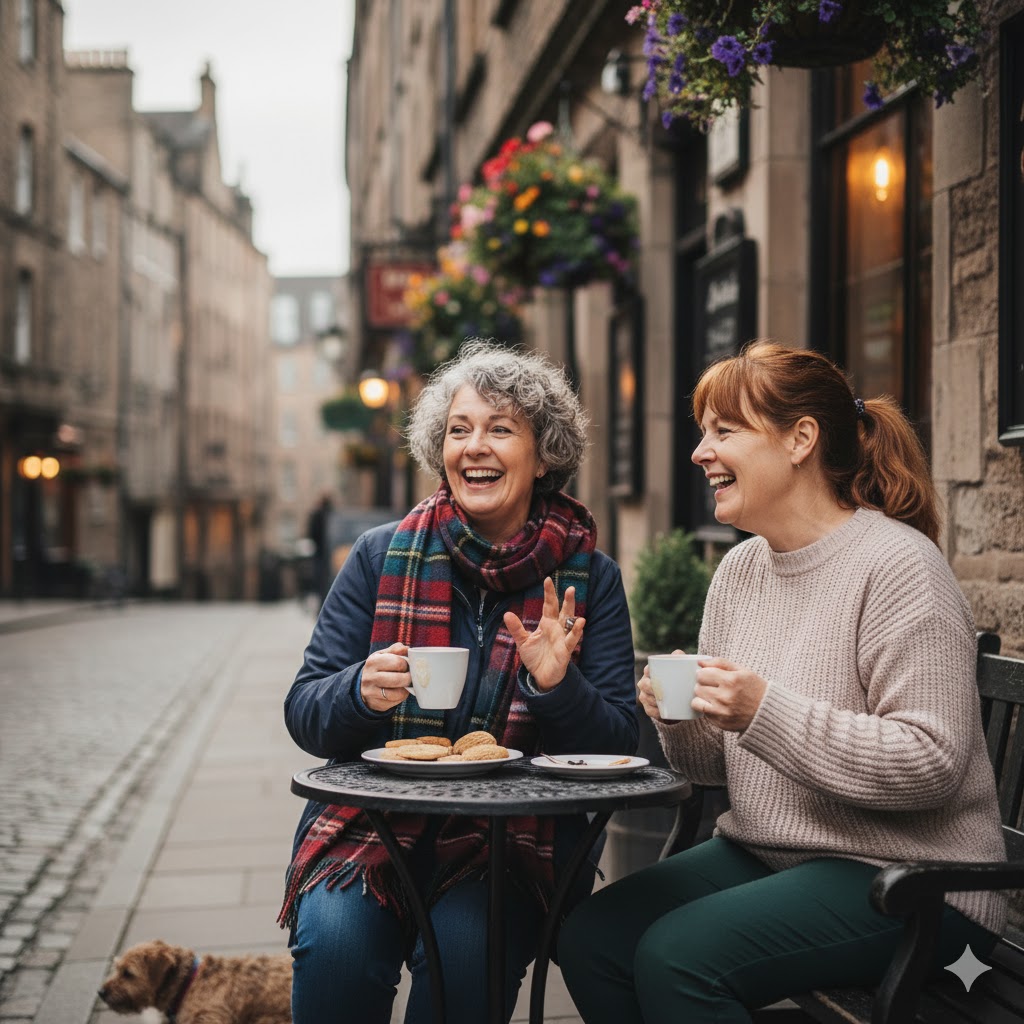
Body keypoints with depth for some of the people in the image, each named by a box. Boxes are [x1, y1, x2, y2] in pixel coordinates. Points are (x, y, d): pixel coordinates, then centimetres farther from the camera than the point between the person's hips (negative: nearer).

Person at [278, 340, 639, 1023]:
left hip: (516, 840, 0)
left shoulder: (590, 578, 3)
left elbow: (620, 745, 1)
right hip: (372, 830, 1)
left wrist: (559, 687, -19)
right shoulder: (381, 556, 5)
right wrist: (362, 692, -18)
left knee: (462, 947, -29)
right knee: (335, 937, -27)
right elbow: (304, 713, 4)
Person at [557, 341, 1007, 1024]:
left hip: (902, 874, -7)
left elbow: (932, 763, -22)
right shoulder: (741, 568, 10)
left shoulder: (898, 564, -14)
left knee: (676, 955, -26)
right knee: (589, 937, -12)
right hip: (762, 855, 8)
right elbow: (717, 764, 14)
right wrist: (680, 721, -9)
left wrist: (766, 712, -27)